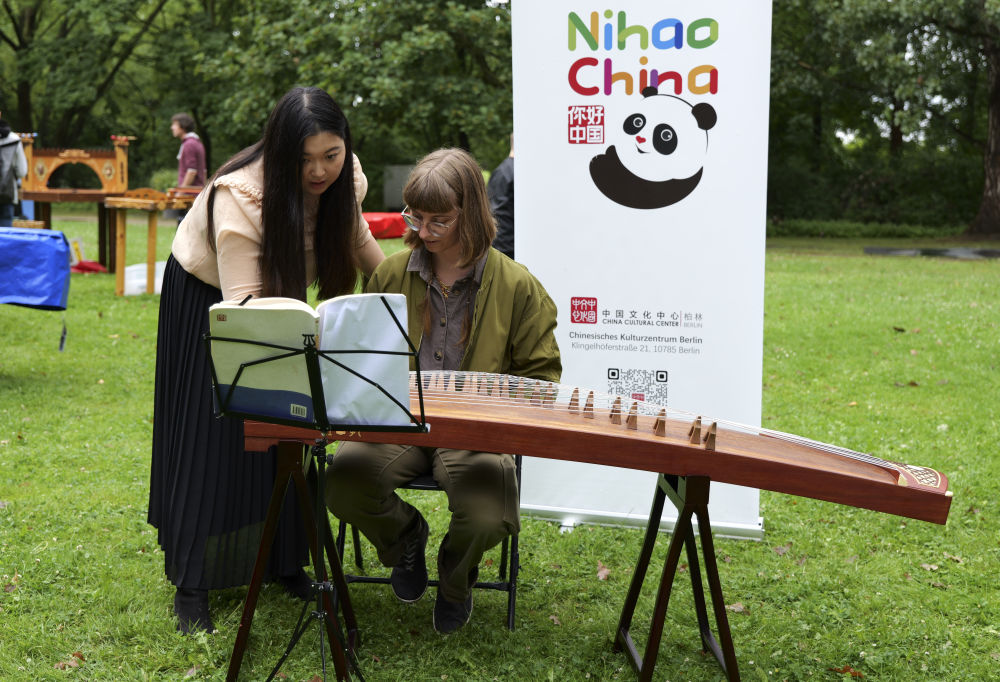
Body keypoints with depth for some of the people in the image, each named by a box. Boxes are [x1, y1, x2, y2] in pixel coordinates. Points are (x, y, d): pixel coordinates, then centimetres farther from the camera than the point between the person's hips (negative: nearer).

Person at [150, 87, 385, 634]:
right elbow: (244, 306, -41)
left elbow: (354, 231, 3)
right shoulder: (239, 196, -39)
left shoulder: (345, 180, -21)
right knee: (212, 436, -6)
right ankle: (191, 585, 3)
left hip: (280, 291, 5)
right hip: (205, 297, -5)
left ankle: (284, 560, 21)